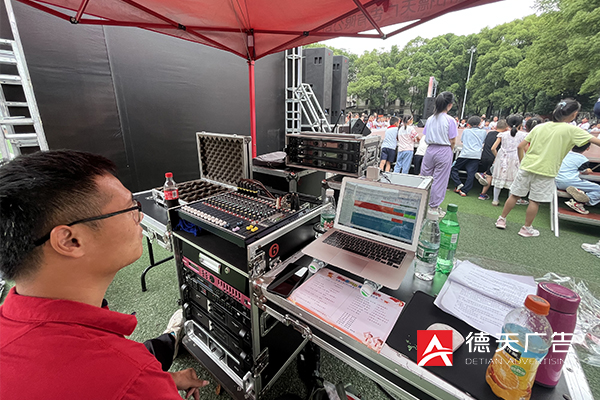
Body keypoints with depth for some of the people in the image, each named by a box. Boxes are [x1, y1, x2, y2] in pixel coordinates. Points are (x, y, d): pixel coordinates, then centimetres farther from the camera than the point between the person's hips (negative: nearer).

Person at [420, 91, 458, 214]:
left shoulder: (430, 119, 4)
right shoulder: (450, 120, -9)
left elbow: (426, 137, 6)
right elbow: (452, 141, -7)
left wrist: (432, 145, 13)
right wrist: (450, 151, 10)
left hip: (430, 150, 4)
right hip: (444, 151, -4)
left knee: (425, 176, 13)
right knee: (439, 179, 5)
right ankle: (434, 206, 14)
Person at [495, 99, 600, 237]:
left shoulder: (539, 127, 7)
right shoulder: (571, 130, -3)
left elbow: (520, 146, 6)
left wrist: (522, 162, 14)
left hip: (526, 167, 3)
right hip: (545, 171, -3)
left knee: (515, 195, 11)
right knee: (535, 201, 6)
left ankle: (501, 220, 18)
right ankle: (527, 228, 16)